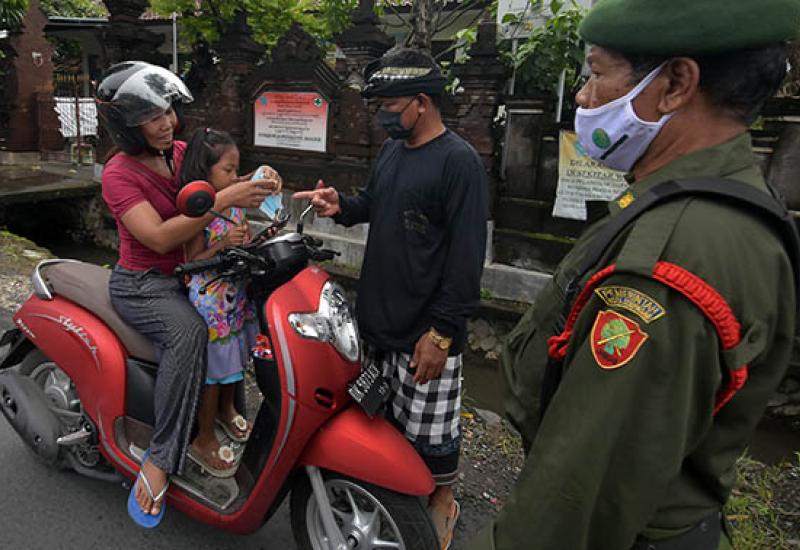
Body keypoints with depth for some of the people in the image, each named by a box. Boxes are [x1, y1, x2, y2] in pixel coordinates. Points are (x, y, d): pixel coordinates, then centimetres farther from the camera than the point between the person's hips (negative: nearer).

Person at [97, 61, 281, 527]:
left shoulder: (182, 152, 5)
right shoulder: (119, 174, -14)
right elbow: (159, 237, -27)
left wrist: (255, 188, -16)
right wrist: (223, 199, -36)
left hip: (189, 273, 7)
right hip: (143, 284, -6)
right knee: (189, 330, -35)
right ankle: (161, 458, -26)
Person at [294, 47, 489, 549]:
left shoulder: (459, 161, -14)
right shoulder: (391, 151, 11)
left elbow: (467, 256, -18)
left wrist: (442, 332, -19)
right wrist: (341, 205, 2)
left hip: (426, 333, -8)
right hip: (378, 319, 8)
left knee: (430, 431, 6)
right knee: (382, 414, 20)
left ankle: (442, 501, 32)